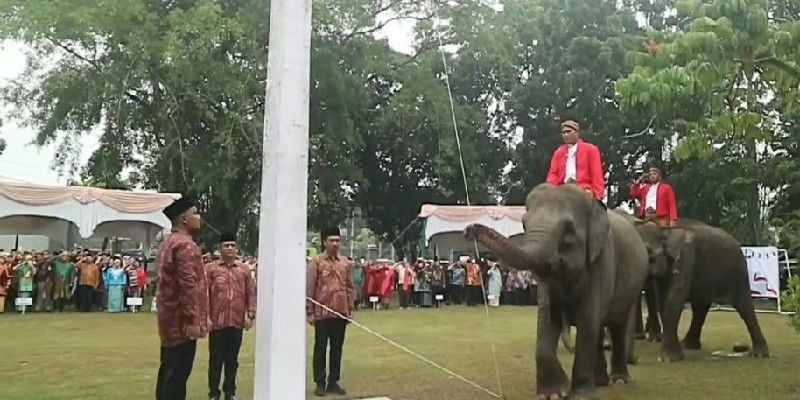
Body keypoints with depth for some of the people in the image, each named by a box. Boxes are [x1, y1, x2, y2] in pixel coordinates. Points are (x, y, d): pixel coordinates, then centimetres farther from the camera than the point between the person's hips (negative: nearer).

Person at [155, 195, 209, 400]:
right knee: (178, 375, -6)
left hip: (169, 319, 10)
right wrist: (193, 320, -23)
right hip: (182, 321, -10)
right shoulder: (186, 245, -16)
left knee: (168, 372, 15)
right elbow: (189, 285, -24)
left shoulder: (168, 243, 16)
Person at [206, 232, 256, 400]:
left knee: (232, 360, 12)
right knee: (216, 359, 6)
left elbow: (251, 294, 8)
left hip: (237, 323, 3)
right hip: (217, 323, -2)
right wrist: (206, 317, -10)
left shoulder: (244, 270, 9)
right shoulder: (210, 268, 1)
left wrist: (250, 315, 0)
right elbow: (204, 294, -4)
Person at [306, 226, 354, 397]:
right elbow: (309, 288, -4)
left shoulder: (346, 263, 8)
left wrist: (351, 309, 6)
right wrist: (310, 312, -8)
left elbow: (350, 287, 12)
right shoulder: (316, 262, -4)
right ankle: (320, 383, 12)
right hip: (322, 313, -4)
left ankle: (333, 382, 18)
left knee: (337, 348, 9)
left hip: (341, 314, 4)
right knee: (320, 348, 4)